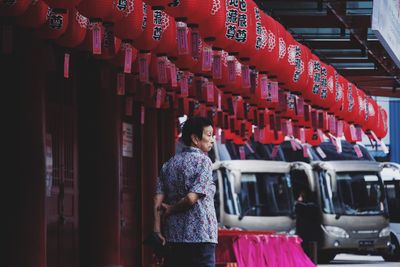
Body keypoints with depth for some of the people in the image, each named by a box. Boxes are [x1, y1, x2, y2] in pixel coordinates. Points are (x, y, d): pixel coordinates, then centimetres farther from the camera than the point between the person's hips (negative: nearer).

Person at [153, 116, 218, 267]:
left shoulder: (168, 164, 13)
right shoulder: (203, 161, -6)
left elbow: (158, 202, 4)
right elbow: (191, 198, -16)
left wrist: (157, 232, 1)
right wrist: (171, 210, 0)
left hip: (172, 237, 7)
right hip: (200, 237, -7)